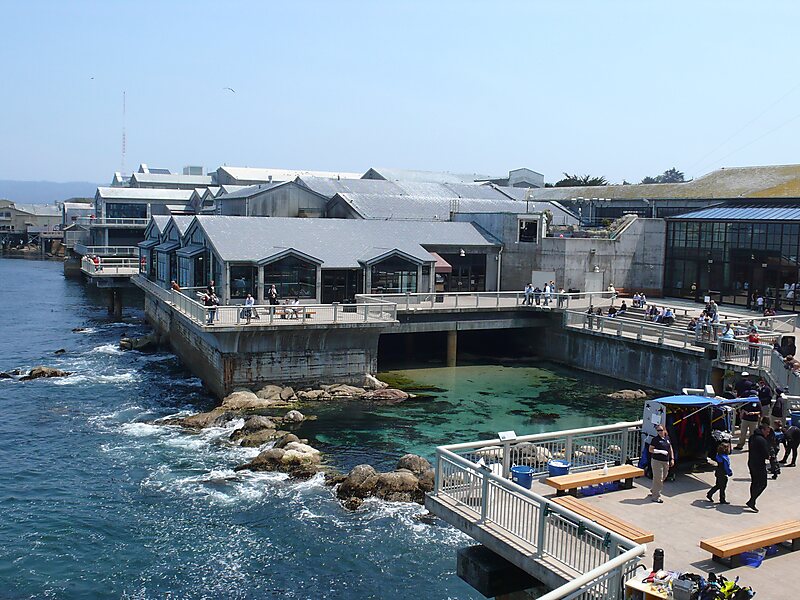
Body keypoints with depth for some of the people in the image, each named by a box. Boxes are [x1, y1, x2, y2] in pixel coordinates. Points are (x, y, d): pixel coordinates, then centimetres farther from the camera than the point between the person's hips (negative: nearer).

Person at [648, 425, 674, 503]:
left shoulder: (667, 438, 10)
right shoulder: (655, 439, -9)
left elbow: (670, 449, 18)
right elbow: (650, 450, -11)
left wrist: (672, 459, 12)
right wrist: (661, 451, -18)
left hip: (666, 461, 7)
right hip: (657, 461, -7)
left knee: (663, 478, 16)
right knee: (658, 479, -7)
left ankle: (653, 491, 34)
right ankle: (656, 497, -1)